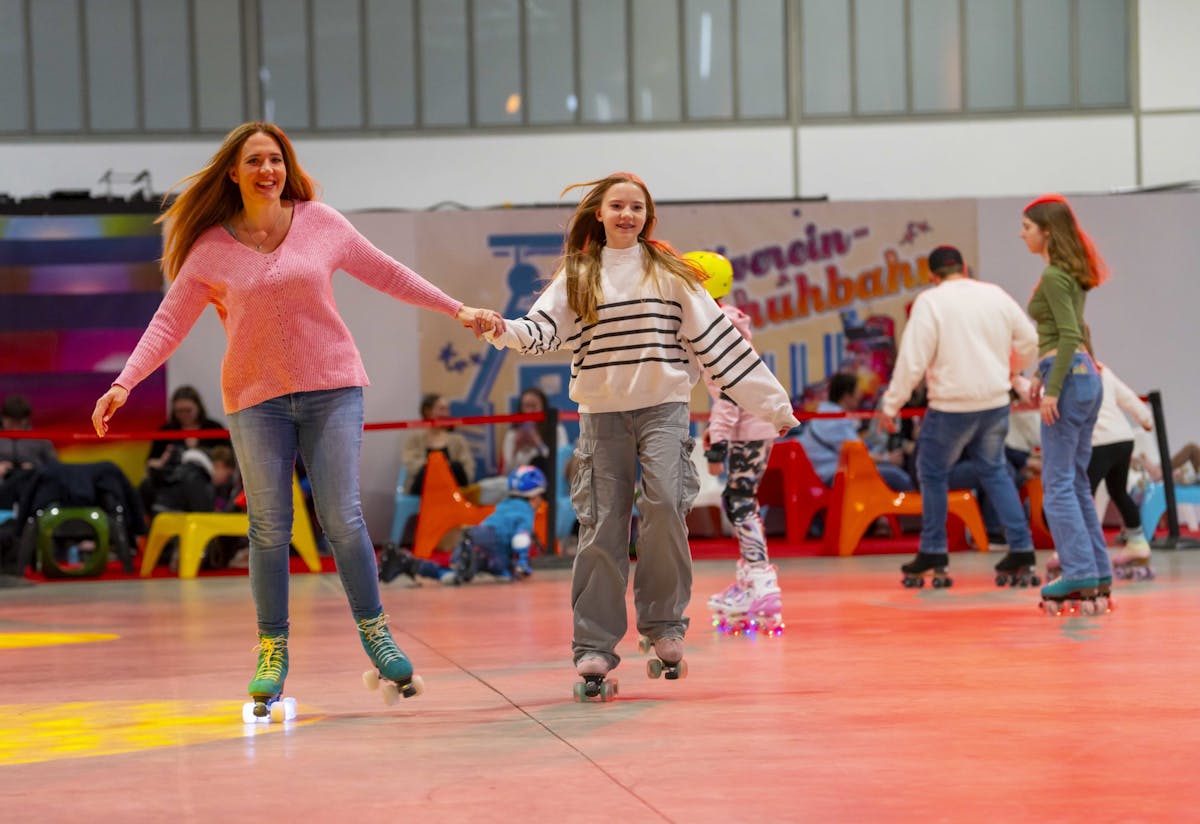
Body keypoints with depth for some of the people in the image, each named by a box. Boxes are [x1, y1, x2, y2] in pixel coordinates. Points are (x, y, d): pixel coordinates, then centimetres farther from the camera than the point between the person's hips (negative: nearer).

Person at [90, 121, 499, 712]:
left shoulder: (320, 223, 1)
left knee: (342, 519, -5)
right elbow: (170, 321, -1)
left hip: (331, 387, 0)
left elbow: (387, 274, 11)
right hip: (256, 398, 0)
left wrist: (457, 310, 13)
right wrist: (124, 383, -12)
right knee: (269, 528, 1)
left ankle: (374, 632, 9)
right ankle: (273, 651, 10)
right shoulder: (211, 248, -1)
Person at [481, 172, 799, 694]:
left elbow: (715, 338, 7)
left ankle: (664, 624, -4)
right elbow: (543, 329, -4)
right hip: (601, 412, 1)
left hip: (663, 406, -1)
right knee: (602, 524, -3)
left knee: (664, 504, -20)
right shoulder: (577, 275, 9)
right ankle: (594, 646, 0)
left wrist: (769, 400, 5)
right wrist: (505, 331, -27)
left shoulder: (669, 272, 8)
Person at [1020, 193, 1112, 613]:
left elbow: (1069, 336, -19)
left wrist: (1052, 389, -20)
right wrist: (1041, 374, 25)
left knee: (1058, 481, -6)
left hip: (1068, 376, -10)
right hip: (1087, 374, 10)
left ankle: (1079, 574, -8)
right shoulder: (1073, 273, 16)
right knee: (1077, 481, 12)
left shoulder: (1054, 276, -13)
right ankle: (1099, 575, 12)